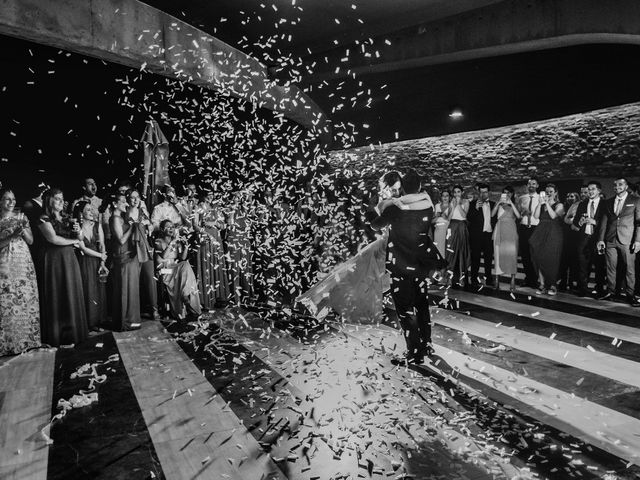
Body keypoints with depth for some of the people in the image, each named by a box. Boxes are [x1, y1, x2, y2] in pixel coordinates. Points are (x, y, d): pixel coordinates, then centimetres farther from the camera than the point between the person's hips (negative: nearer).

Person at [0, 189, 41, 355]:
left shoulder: (21, 217, 10)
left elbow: (31, 241, 7)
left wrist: (23, 230, -10)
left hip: (24, 264, 2)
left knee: (26, 300, 2)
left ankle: (28, 339, 12)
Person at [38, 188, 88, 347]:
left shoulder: (67, 219, 14)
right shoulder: (44, 219, -3)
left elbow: (79, 239, 15)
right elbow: (53, 239, -14)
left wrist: (79, 231, -8)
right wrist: (73, 241, -2)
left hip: (70, 259, 5)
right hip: (55, 259, -5)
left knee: (73, 296, 6)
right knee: (59, 297, -1)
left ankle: (74, 332, 15)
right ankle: (61, 337, 7)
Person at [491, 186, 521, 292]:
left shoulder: (514, 205, 12)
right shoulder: (498, 204, 13)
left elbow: (518, 216, -4)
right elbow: (492, 214, -1)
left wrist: (511, 203, -6)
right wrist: (498, 203, -7)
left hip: (511, 230, 0)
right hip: (499, 230, 1)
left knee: (512, 254, -8)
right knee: (498, 254, -3)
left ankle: (513, 281, -7)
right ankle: (497, 280, 0)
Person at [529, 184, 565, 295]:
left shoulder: (559, 205, 3)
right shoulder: (541, 204, 14)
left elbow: (553, 216, -14)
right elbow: (536, 216, 0)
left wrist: (547, 203, -13)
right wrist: (540, 203, -7)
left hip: (553, 234, -4)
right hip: (541, 233, 4)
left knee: (551, 259, -4)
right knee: (539, 258, -2)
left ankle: (553, 285, 8)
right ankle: (542, 284, 4)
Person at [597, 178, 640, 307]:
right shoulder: (608, 202, 14)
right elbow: (604, 222, 12)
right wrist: (601, 239, 3)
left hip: (627, 240, -3)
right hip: (610, 240, 3)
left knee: (629, 269, 0)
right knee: (610, 267, 5)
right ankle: (610, 291, 14)